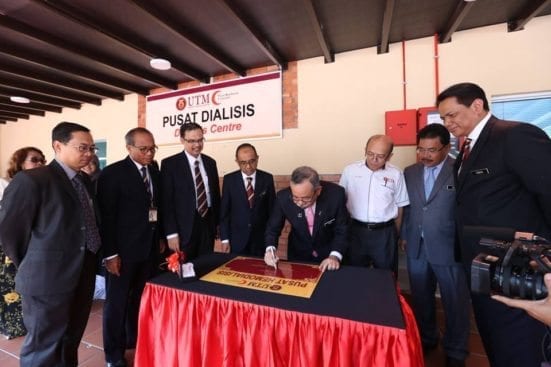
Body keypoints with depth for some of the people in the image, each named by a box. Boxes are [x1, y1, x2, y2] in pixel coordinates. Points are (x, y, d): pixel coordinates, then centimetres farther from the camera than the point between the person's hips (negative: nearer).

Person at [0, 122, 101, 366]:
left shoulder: (85, 181, 8)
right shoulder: (31, 180, -15)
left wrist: (90, 261, 8)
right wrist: (32, 268, -3)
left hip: (83, 277, 7)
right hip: (49, 280, -6)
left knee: (71, 342, 24)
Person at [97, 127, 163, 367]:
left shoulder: (154, 170, 7)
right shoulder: (113, 173, -11)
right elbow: (106, 216, -12)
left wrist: (159, 238, 10)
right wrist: (110, 253, -13)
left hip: (149, 247, 5)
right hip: (123, 249, -5)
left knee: (141, 298, 17)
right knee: (117, 302, 12)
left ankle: (136, 340, 38)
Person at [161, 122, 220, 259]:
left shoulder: (210, 162, 8)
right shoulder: (170, 164, -6)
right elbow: (167, 201, -8)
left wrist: (218, 223, 11)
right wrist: (171, 233, -12)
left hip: (208, 225, 4)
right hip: (184, 228, -4)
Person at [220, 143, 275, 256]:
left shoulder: (267, 178, -4)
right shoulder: (229, 179, -4)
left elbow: (272, 209, 1)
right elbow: (224, 211, -1)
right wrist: (225, 239, -3)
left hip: (262, 238, 1)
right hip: (237, 239, 0)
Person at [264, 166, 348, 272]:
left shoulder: (336, 194, -25)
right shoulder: (283, 197, -22)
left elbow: (342, 229, -14)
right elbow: (273, 228, -10)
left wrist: (335, 256, -28)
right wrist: (270, 249, -27)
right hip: (298, 255, 1)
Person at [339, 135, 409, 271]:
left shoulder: (396, 174, -3)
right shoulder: (350, 170, -4)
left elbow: (399, 206, 6)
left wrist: (395, 235, 11)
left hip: (385, 232, 0)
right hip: (356, 231, 0)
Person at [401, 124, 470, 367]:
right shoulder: (410, 172, 5)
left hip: (449, 248, -4)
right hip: (416, 247, 5)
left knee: (454, 302, 13)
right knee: (420, 298, 19)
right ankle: (426, 340, 41)